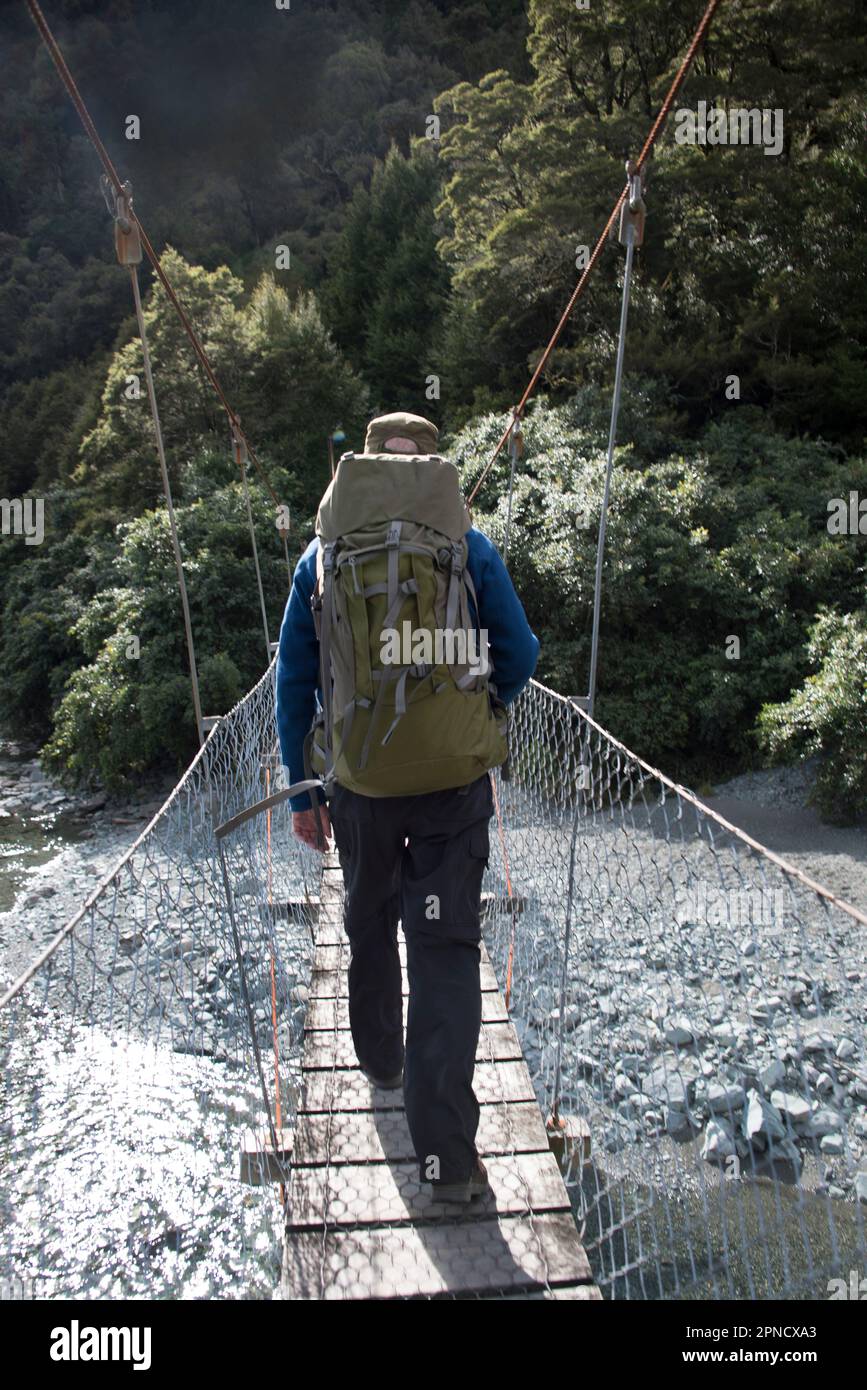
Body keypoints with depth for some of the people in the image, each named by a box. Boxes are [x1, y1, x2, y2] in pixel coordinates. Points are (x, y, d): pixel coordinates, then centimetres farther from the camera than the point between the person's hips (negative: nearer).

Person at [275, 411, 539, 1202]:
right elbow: (519, 655, -1)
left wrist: (302, 790, 9)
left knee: (370, 927, 25)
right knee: (446, 951, 3)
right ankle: (446, 1153, 3)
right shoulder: (470, 549, -3)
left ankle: (381, 1062, 46)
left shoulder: (322, 557, 1)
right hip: (454, 781, -2)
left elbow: (294, 682, 2)